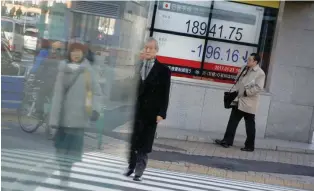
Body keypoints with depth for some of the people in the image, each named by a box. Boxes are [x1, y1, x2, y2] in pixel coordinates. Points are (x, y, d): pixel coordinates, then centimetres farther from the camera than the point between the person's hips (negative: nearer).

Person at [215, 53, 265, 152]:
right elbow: (238, 81, 17)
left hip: (249, 103, -7)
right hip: (238, 100, 7)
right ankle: (227, 141, 14)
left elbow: (258, 88, -21)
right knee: (233, 121, 8)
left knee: (250, 125, 4)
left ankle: (250, 146, 14)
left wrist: (246, 92, -20)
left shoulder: (260, 73, -13)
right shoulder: (245, 69, 11)